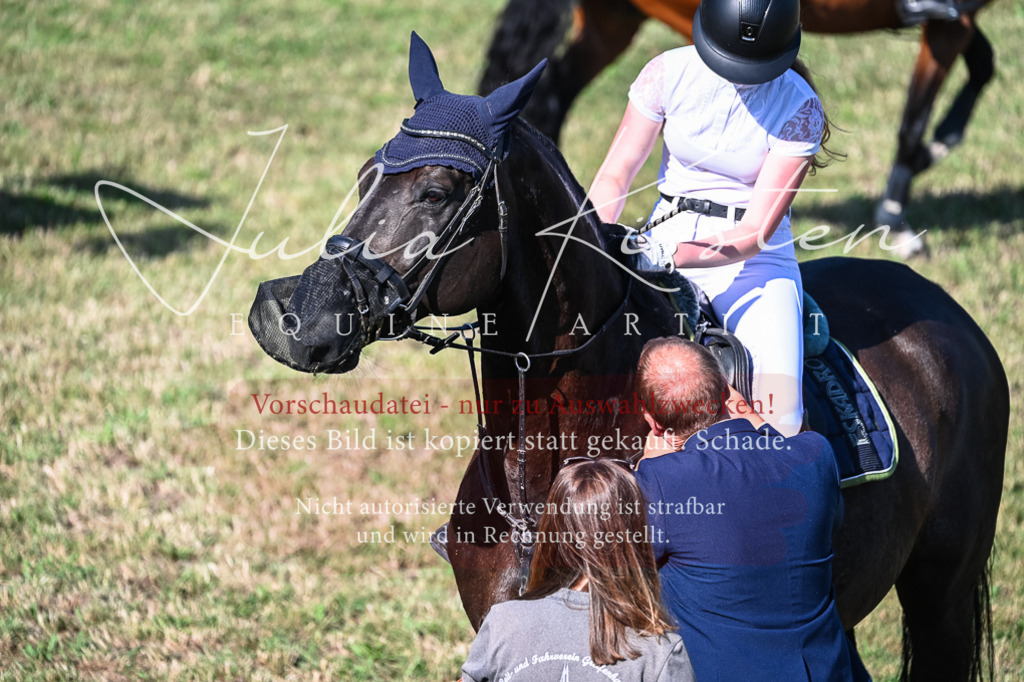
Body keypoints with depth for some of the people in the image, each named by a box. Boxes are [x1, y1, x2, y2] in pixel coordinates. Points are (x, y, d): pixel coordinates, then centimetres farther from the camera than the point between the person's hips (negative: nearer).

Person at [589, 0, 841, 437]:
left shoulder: (799, 109, -11)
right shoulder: (668, 73, -5)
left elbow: (757, 231, -15)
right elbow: (616, 173, -1)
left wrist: (668, 255, -30)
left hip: (756, 257, -2)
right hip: (668, 234, 2)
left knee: (779, 407, -25)